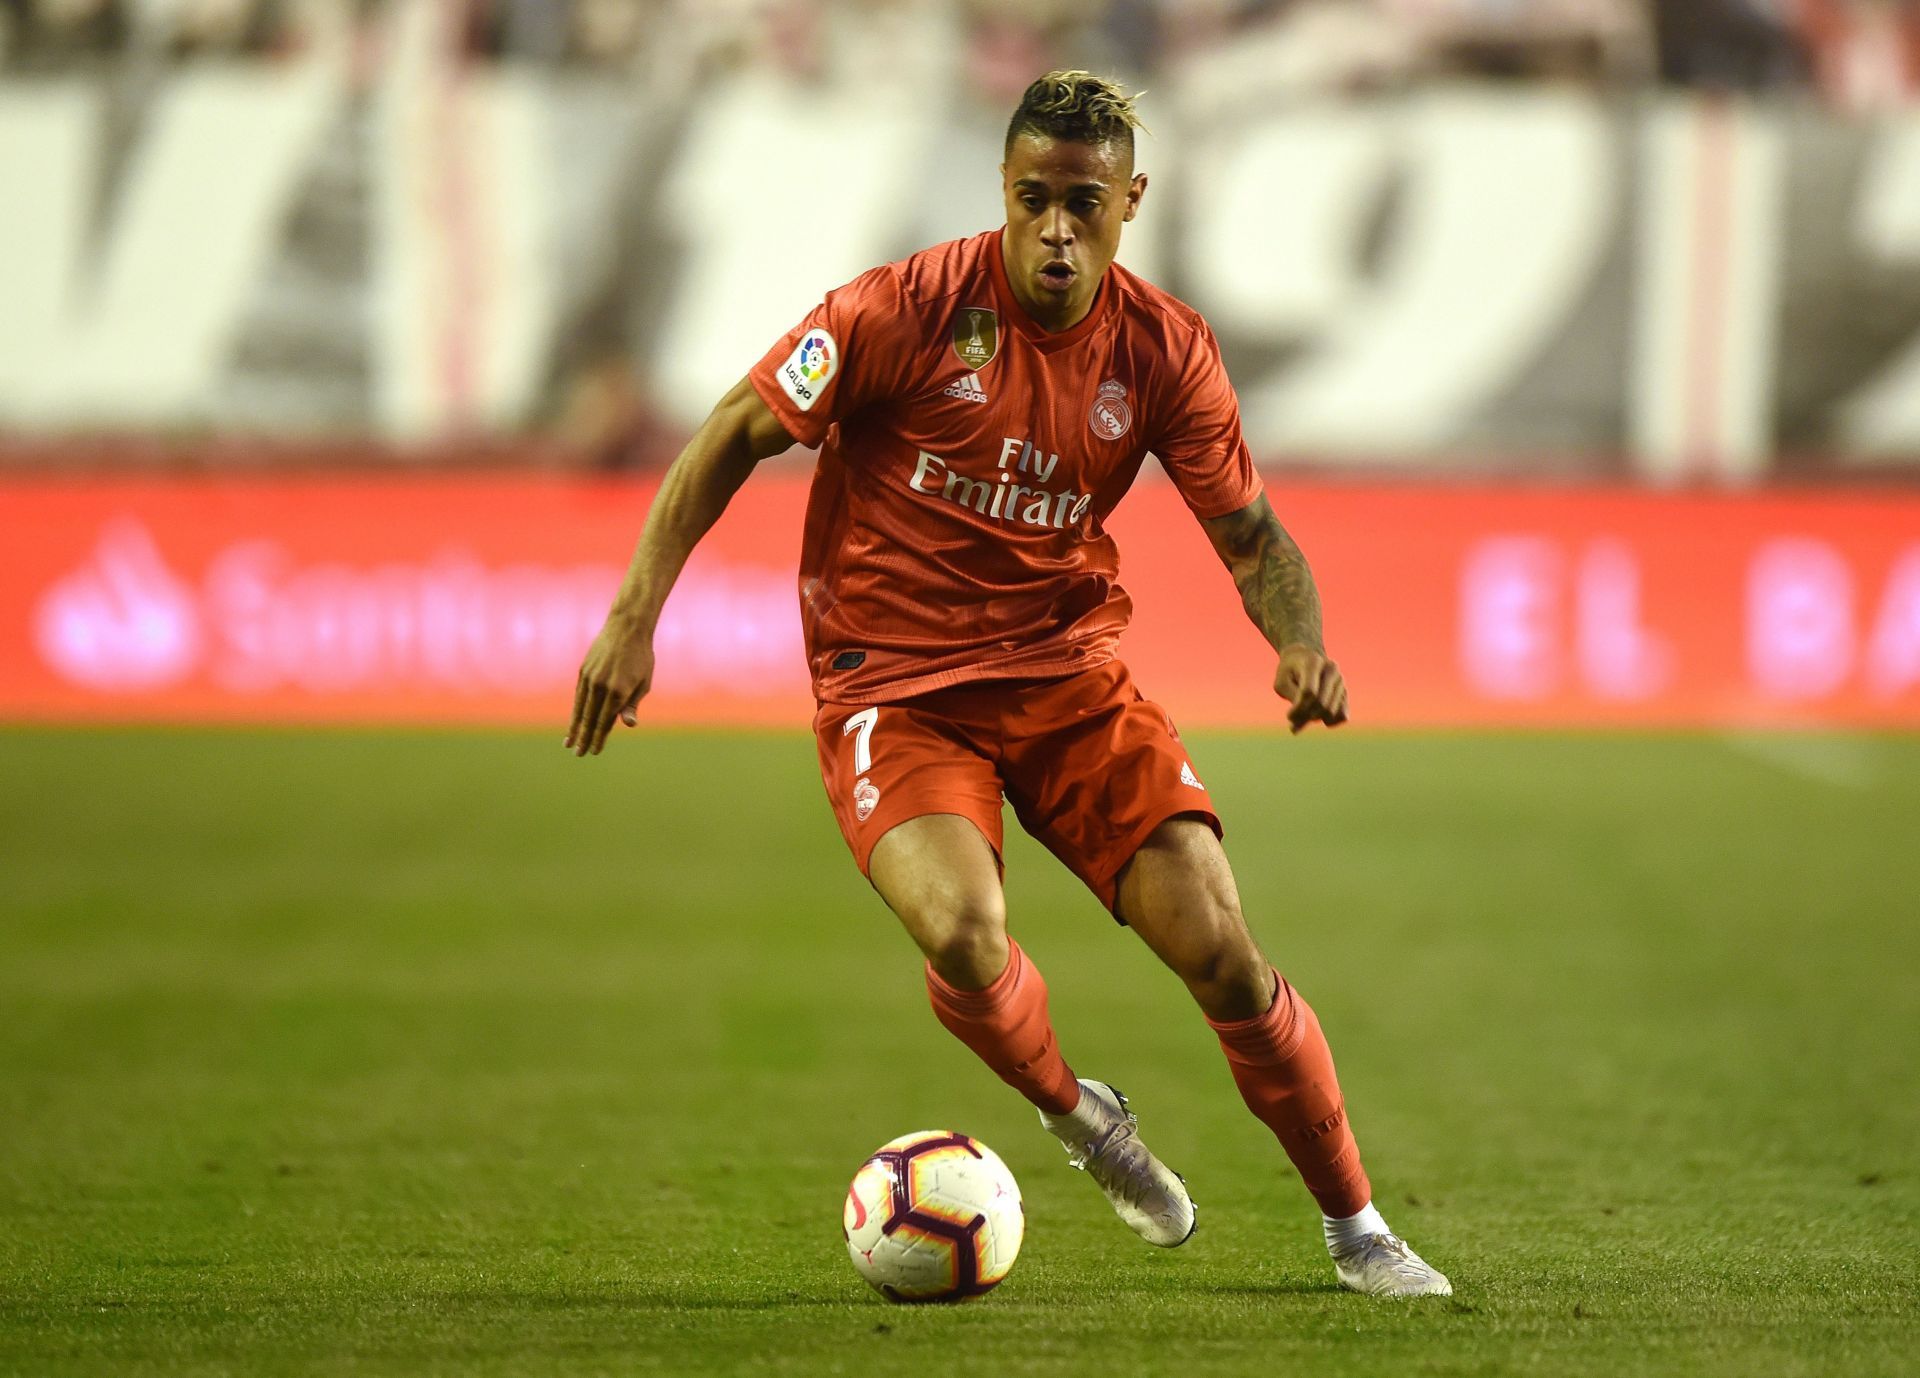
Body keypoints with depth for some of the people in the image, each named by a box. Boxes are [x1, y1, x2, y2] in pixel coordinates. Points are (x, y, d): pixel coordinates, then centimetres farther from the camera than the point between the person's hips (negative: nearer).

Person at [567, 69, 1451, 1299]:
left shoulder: (1164, 349, -4)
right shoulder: (909, 311, -14)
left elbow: (1250, 532, 6)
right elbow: (735, 437, -5)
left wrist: (1301, 644, -16)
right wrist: (635, 617, -13)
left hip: (1068, 668, 3)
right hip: (893, 688, -3)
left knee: (1220, 949, -10)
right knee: (965, 934, -29)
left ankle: (1359, 1232, 9)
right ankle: (1076, 1114, 5)